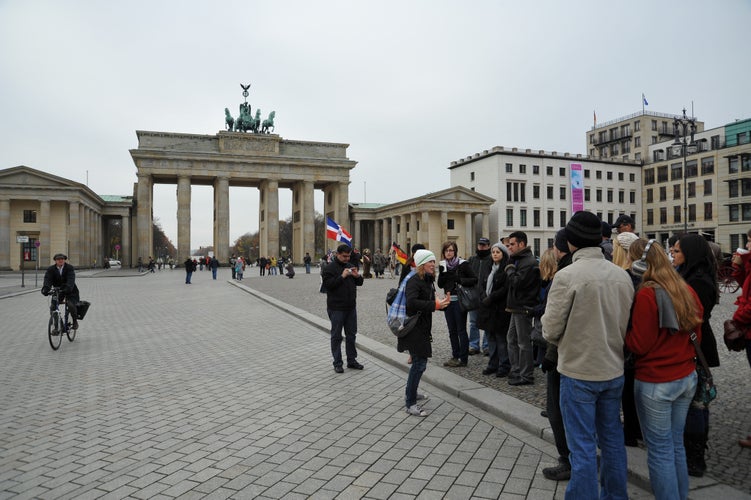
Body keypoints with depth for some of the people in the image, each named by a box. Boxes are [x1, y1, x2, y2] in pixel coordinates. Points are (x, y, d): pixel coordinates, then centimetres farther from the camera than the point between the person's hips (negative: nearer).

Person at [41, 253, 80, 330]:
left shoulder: (70, 268, -10)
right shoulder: (50, 269, -2)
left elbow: (71, 279, -25)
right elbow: (47, 280, -16)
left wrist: (68, 288, -44)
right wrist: (45, 289, -36)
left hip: (70, 291, -4)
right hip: (57, 291, 4)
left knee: (71, 305, -25)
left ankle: (75, 321, 0)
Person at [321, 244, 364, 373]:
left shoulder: (350, 266, 11)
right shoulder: (330, 268, -9)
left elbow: (359, 283, 15)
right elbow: (327, 284, -20)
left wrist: (357, 276, -6)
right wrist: (342, 276, -24)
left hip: (351, 307, 6)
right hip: (336, 308, -6)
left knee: (351, 335, 13)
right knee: (336, 336, 5)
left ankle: (351, 360, 25)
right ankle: (337, 363, 14)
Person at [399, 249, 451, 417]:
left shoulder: (427, 281, 11)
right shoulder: (414, 281, -18)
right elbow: (411, 302, -34)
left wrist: (441, 302, 5)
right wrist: (435, 305, -34)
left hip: (422, 328, 10)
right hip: (413, 329, -10)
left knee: (419, 361, 20)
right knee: (419, 363, -9)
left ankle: (410, 392, 37)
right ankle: (410, 403, 0)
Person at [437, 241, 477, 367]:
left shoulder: (463, 264, -7)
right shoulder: (443, 265, 10)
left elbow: (474, 279, -9)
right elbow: (440, 284, 6)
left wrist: (460, 280, -20)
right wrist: (442, 272, -9)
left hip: (459, 300, -6)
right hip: (448, 301, 6)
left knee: (461, 330, -1)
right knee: (452, 331, 12)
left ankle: (463, 358, 6)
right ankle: (455, 356, 22)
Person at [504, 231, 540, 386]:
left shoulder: (529, 262, -17)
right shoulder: (518, 260, 15)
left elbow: (517, 282, -24)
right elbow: (512, 281, 13)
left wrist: (510, 270, -9)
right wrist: (510, 268, -4)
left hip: (524, 308, -10)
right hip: (517, 308, 10)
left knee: (524, 342, -2)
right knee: (512, 339, 16)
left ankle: (526, 376, 8)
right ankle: (516, 370, 27)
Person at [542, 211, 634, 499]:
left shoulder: (568, 275, -18)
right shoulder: (622, 275, -1)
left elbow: (551, 329, -15)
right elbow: (629, 324, 7)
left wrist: (559, 342, 6)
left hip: (579, 372, -6)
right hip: (614, 370, 6)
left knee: (582, 446, 5)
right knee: (612, 440, 20)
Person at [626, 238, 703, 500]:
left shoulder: (646, 294, -19)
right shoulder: (687, 290, 2)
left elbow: (639, 345, -16)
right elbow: (696, 333, 13)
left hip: (655, 383, -7)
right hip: (687, 377, 7)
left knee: (660, 450, 5)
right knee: (676, 444, 20)